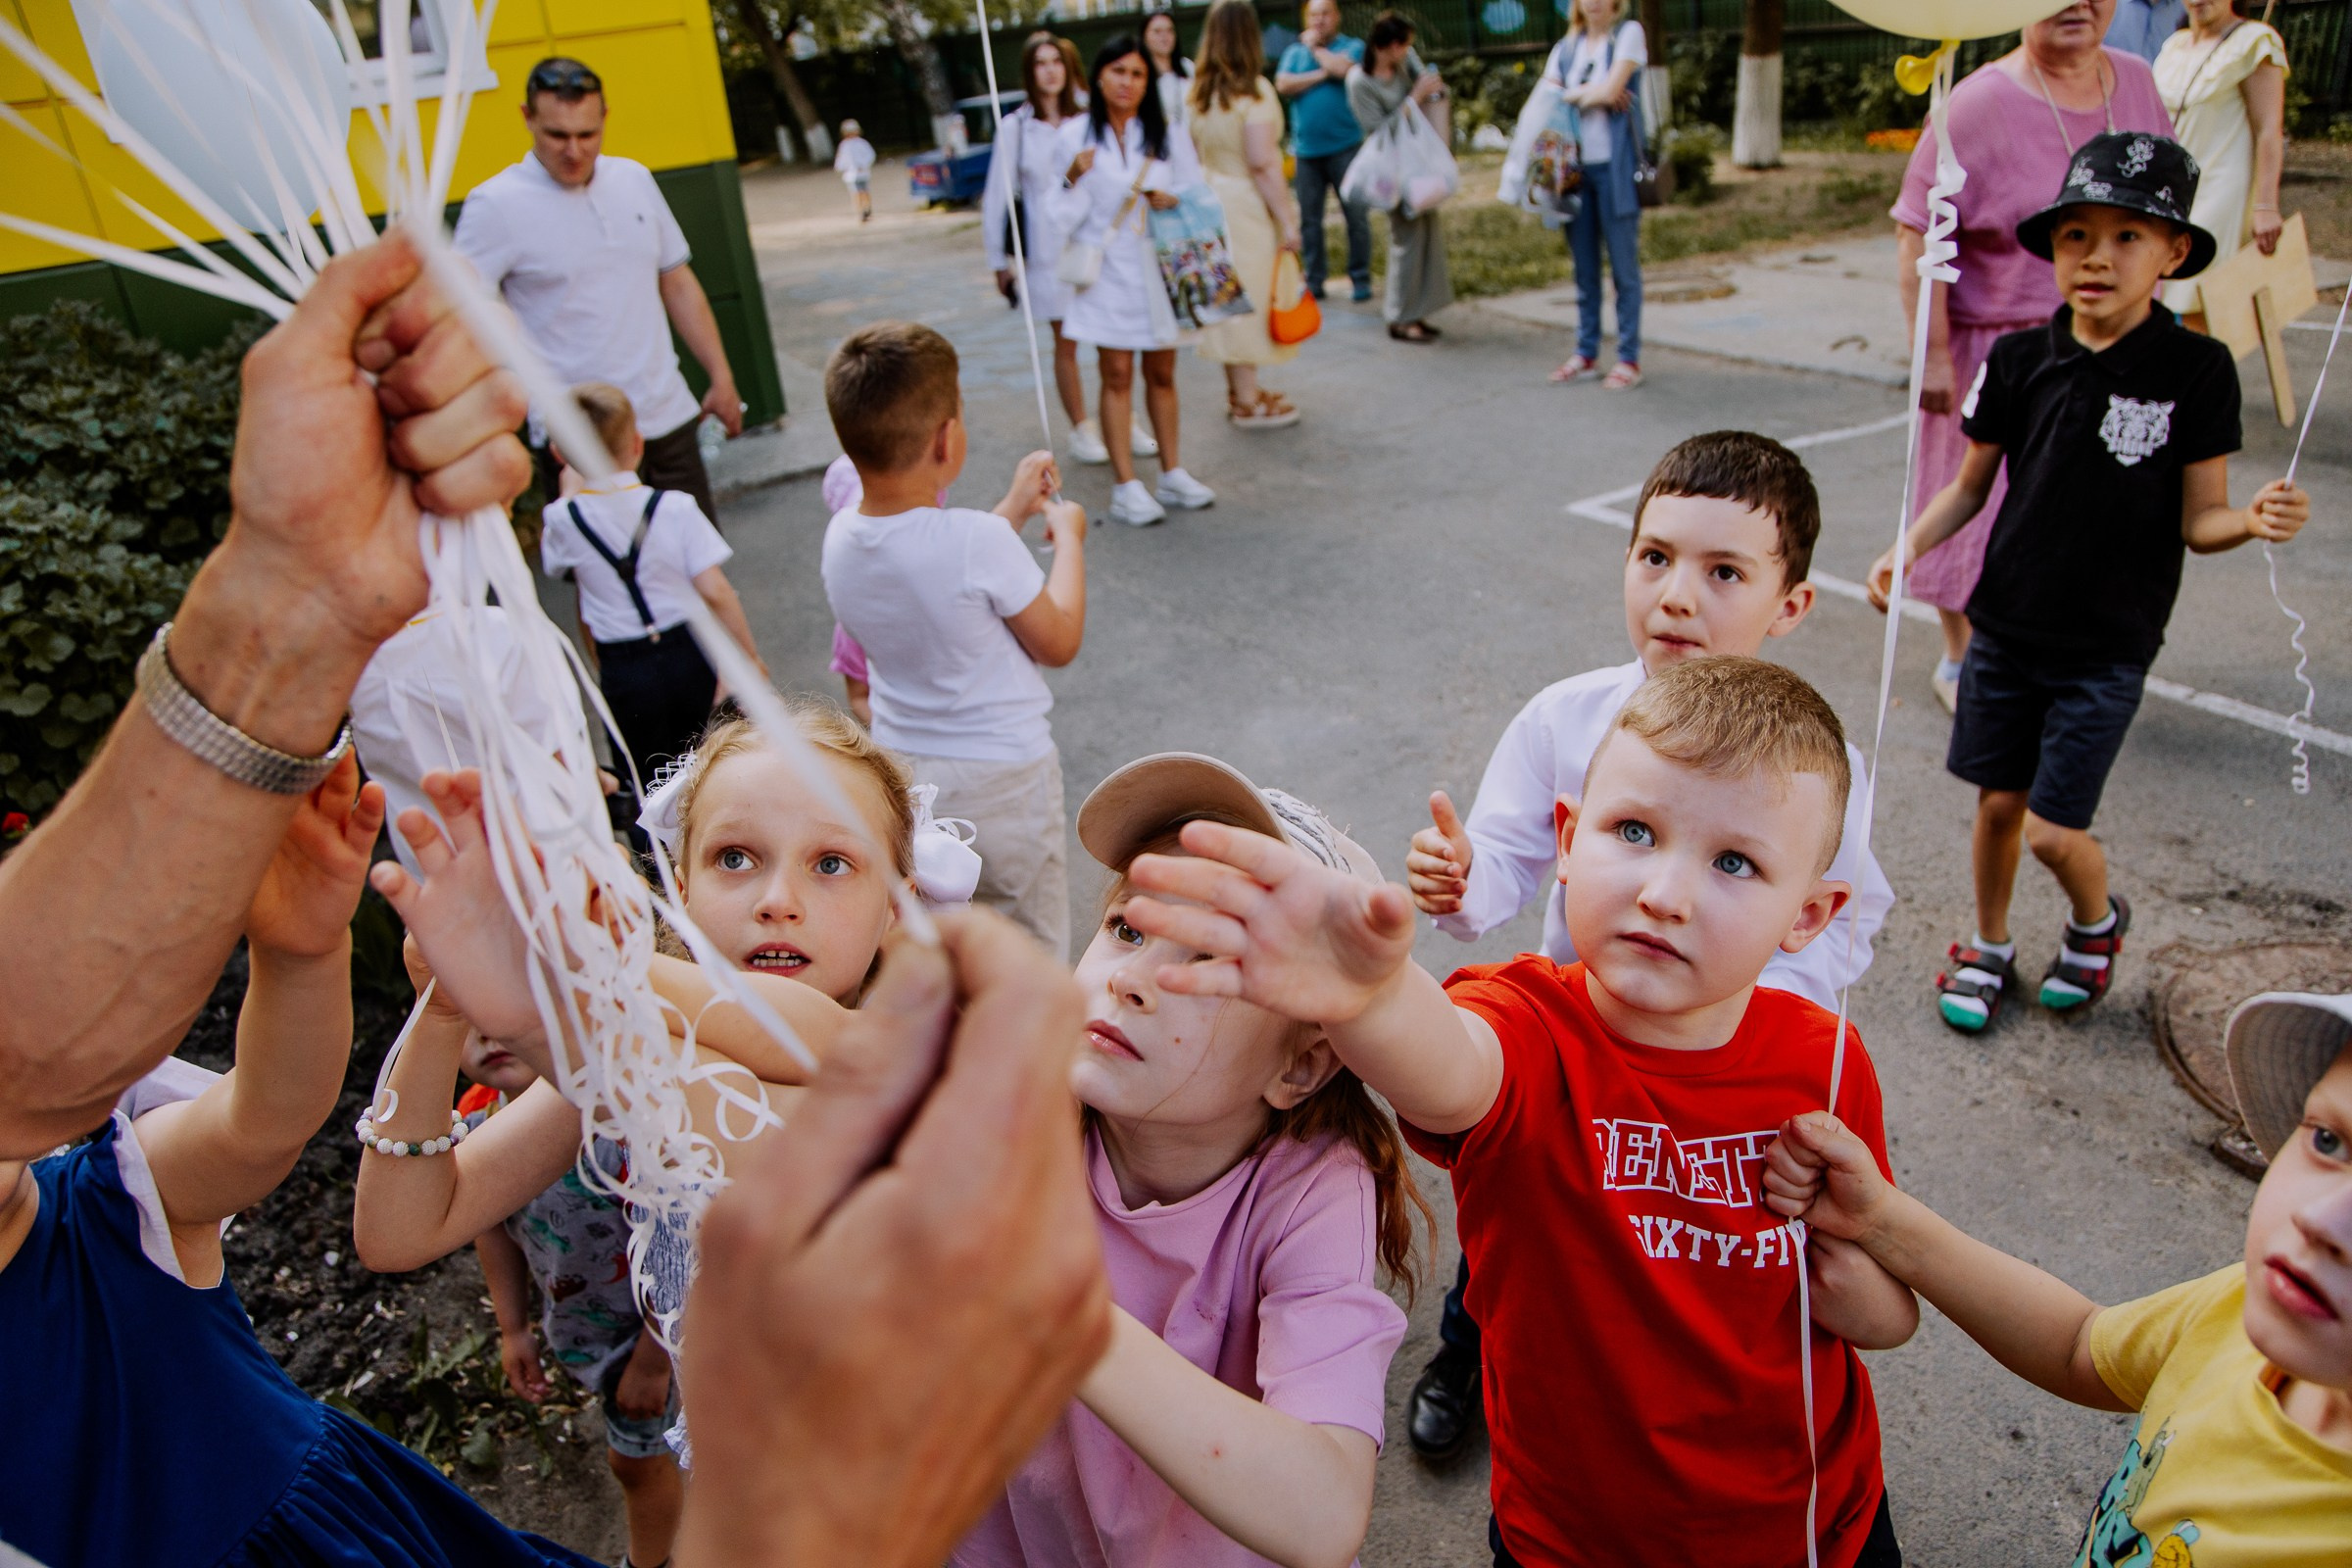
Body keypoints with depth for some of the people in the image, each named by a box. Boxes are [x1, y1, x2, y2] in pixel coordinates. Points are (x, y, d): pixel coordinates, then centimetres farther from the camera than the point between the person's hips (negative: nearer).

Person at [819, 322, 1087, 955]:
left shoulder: (840, 536, -7)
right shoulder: (980, 539, -27)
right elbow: (1059, 644, -12)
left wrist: (1012, 509, 15)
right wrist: (1068, 537, -1)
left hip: (901, 769, 6)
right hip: (1002, 772, -6)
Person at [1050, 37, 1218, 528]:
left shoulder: (1167, 135, 4)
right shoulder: (1075, 135, 1)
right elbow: (1067, 213, 3)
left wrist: (1173, 200, -10)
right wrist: (1074, 180, -17)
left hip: (1159, 265, 2)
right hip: (1107, 269, -2)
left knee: (1161, 373, 9)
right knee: (1117, 375, -4)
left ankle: (1172, 472, 20)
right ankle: (1126, 485, -1)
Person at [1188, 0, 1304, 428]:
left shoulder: (1200, 91, 6)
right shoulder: (1253, 90, -14)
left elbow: (1193, 154, 11)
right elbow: (1262, 163, -19)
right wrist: (1286, 219, -16)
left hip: (1211, 198, 7)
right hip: (1245, 205, -7)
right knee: (1249, 300, 0)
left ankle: (1239, 388, 27)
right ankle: (1247, 403, 7)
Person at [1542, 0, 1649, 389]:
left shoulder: (1629, 33, 1)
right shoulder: (1566, 47, 14)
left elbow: (1610, 90, -11)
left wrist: (1573, 94, 3)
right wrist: (1592, 93, -6)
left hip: (1615, 164, -4)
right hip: (1576, 163, 5)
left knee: (1623, 265, -3)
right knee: (1584, 265, 8)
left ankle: (1629, 359, 1)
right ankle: (1586, 353, 16)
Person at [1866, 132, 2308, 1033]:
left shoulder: (2196, 370, -8)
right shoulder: (2018, 361, -2)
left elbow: (2197, 520, -5)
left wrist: (2254, 519, -26)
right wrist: (1909, 547, -8)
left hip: (2109, 643, -2)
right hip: (2006, 624, 3)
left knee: (2053, 827, -3)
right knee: (1998, 799, 10)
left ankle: (2098, 922, 31)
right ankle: (1989, 947, 34)